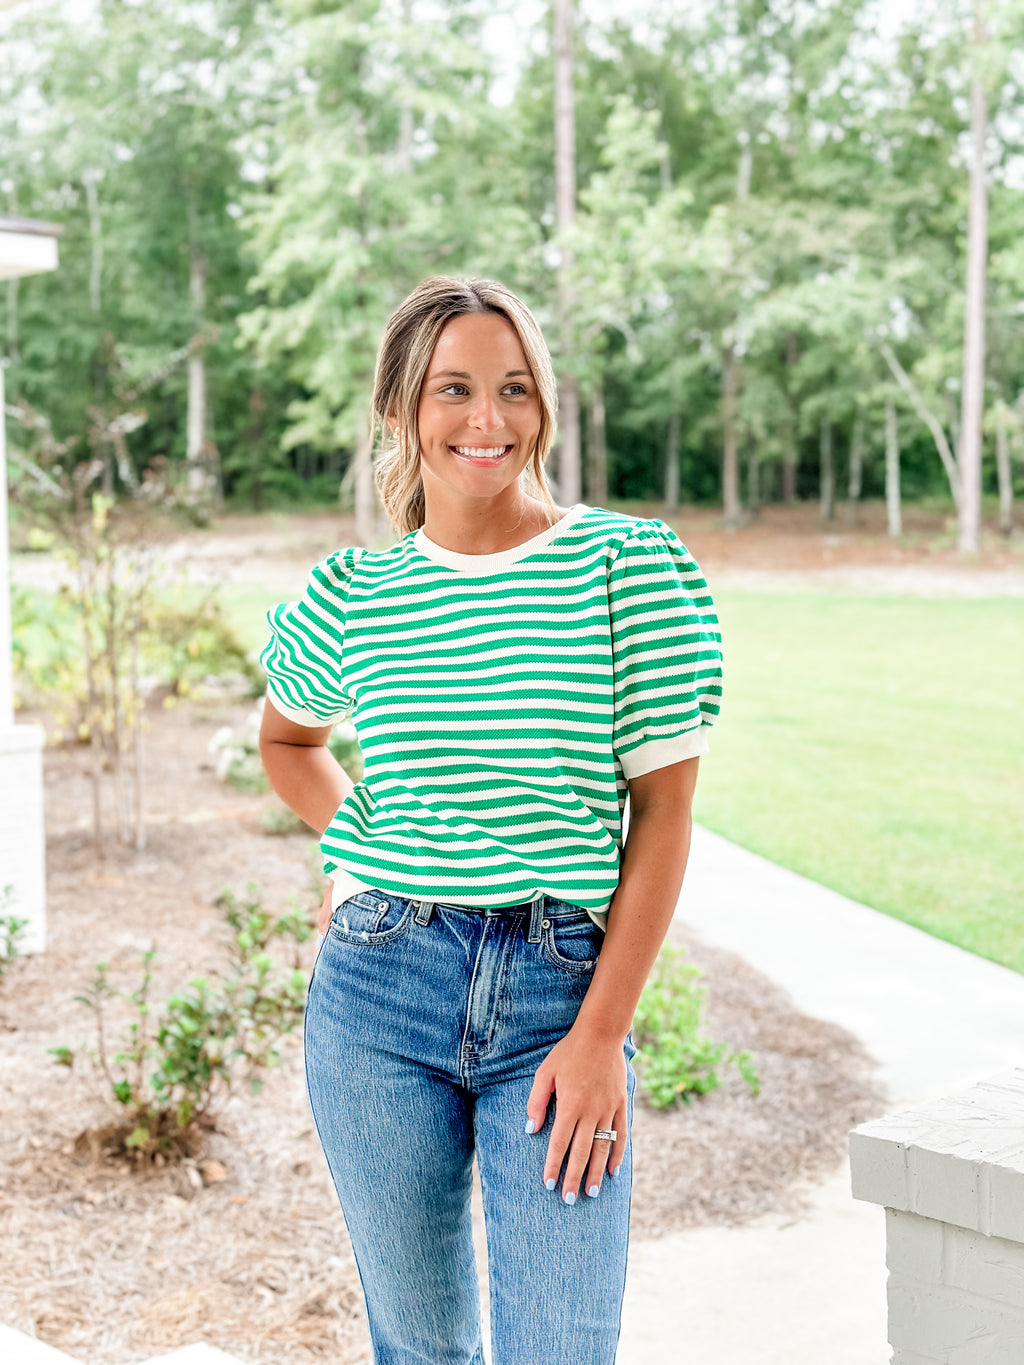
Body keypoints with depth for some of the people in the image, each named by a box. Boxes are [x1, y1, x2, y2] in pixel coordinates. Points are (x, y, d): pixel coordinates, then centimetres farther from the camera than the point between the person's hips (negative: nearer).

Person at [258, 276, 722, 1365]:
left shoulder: (629, 562, -4)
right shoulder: (352, 595, 4)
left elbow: (663, 809, -5)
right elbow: (285, 738, 25)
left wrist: (602, 1033, -9)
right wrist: (352, 848, 8)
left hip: (564, 989, -2)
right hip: (380, 990, 2)